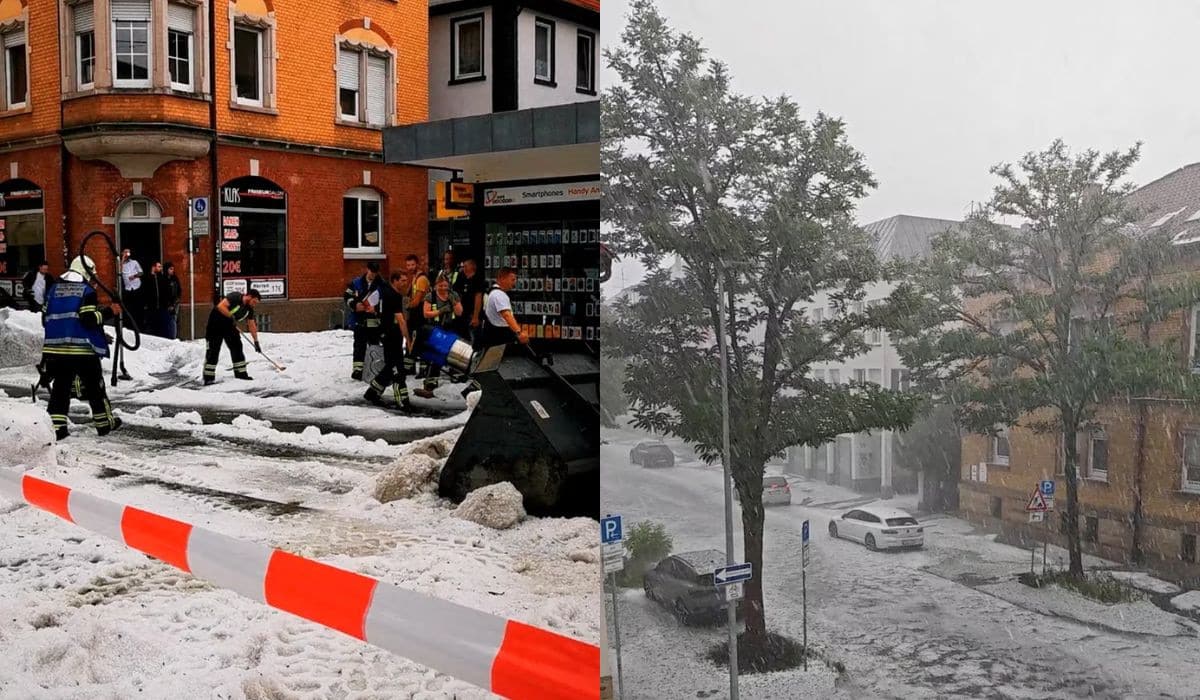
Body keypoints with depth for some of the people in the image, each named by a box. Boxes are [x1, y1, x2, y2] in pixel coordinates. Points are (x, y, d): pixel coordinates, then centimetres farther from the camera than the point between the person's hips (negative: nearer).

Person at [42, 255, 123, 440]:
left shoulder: (53, 288, 11)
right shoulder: (87, 290, -6)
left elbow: (46, 318, 15)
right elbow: (89, 319, -15)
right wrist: (109, 311, -6)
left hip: (56, 347, 4)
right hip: (83, 347, -4)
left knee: (60, 387, 7)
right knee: (94, 386, 8)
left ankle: (56, 426, -1)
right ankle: (104, 422, 17)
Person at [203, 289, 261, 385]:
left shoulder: (249, 309, -2)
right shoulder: (235, 297, -25)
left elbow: (252, 325, 5)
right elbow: (220, 306, -35)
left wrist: (256, 342, 5)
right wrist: (231, 317, -35)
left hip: (229, 325, 8)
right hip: (215, 324, -8)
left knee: (237, 347, 5)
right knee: (213, 350, -8)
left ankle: (241, 373, 14)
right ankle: (208, 377, -6)